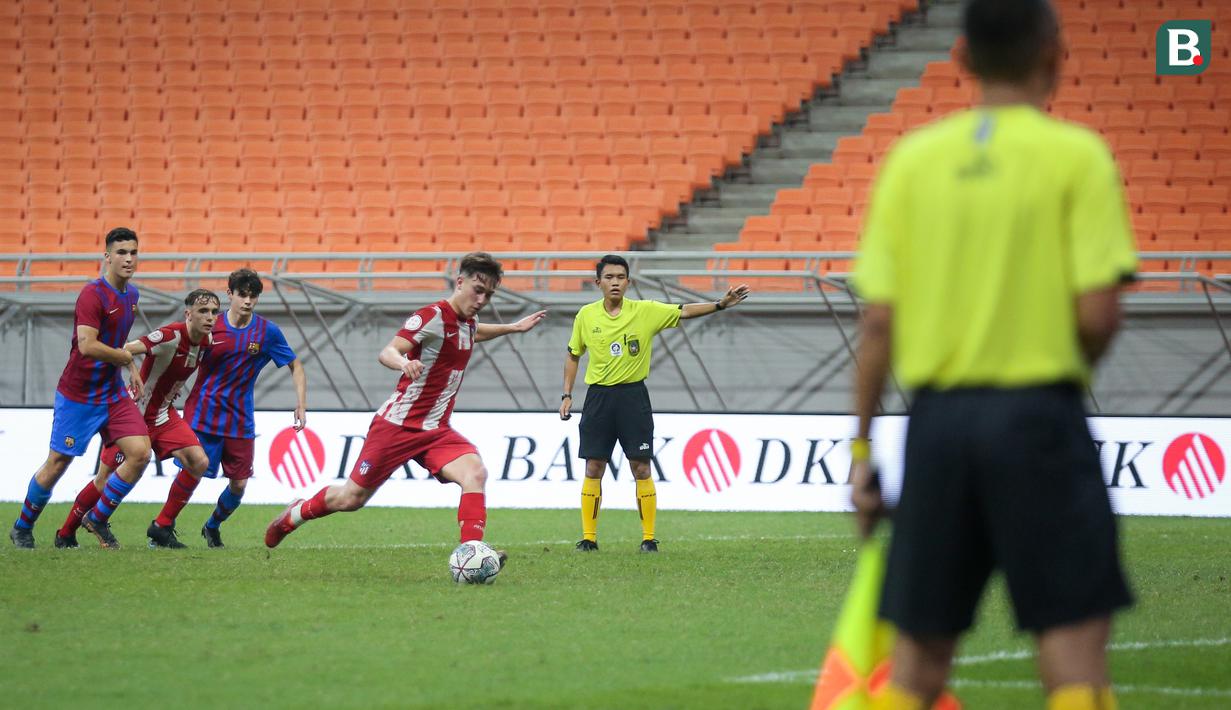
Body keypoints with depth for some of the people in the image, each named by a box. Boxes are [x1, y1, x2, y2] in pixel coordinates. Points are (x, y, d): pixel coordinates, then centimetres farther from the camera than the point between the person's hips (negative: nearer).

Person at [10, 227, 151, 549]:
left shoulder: (131, 294, 7)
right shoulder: (93, 294, -20)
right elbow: (87, 345, -31)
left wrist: (132, 369, 12)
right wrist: (126, 357, -17)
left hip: (113, 393, 7)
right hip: (78, 396, -7)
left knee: (140, 453, -8)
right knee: (57, 464, 2)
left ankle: (97, 519, 9)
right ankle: (22, 528, 22)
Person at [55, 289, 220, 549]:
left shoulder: (206, 342, -3)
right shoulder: (171, 336, -27)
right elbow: (125, 351, -37)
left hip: (165, 414, 7)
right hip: (135, 413, -7)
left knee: (198, 462, -12)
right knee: (107, 480, -1)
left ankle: (162, 527, 0)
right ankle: (65, 534, 21)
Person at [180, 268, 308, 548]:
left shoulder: (267, 331, -4)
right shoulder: (211, 326, -5)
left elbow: (295, 367, 6)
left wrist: (301, 405, -2)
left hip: (240, 421, 2)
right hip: (203, 413, -2)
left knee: (239, 484, 2)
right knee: (191, 472, -10)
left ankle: (212, 527, 29)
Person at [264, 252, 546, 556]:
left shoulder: (468, 323, 8)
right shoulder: (432, 317, -18)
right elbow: (387, 353, -31)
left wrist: (513, 327, 35)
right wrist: (404, 363, -51)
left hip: (436, 431, 6)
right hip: (397, 425, -6)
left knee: (475, 473, -23)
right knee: (352, 497, 5)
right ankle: (293, 516, 34)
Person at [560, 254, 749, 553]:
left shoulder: (646, 311, -3)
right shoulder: (586, 315, 2)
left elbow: (684, 312, -7)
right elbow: (573, 355, 14)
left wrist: (720, 304, -20)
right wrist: (567, 395, 10)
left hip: (633, 396, -1)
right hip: (598, 396, 1)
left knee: (641, 469, -2)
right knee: (593, 469, 1)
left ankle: (648, 537, 4)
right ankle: (588, 537, 9)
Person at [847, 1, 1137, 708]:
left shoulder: (911, 158, 5)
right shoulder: (1075, 154, -6)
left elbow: (878, 323, 3)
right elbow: (1098, 311, -12)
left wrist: (863, 448, 9)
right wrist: (1074, 364, 9)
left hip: (937, 417, 4)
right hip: (1037, 413, -4)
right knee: (1075, 640, -2)